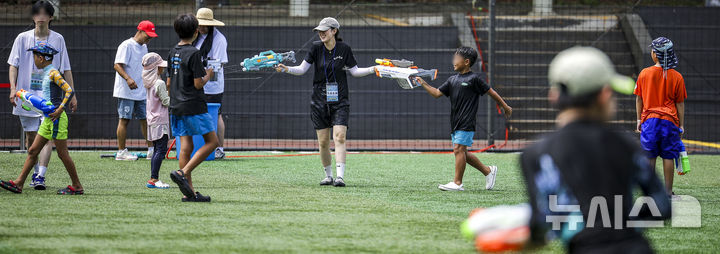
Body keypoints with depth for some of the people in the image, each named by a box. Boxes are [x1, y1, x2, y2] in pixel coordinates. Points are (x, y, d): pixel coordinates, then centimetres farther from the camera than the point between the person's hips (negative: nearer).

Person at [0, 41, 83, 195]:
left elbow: (70, 91, -21)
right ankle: (19, 183, 9)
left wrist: (59, 110, -24)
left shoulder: (53, 73, -13)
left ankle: (77, 186, 5)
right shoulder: (46, 73, 15)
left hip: (57, 119, -10)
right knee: (33, 151, 8)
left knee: (62, 153, -4)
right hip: (48, 119, 10)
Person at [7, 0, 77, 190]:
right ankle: (36, 172, 22)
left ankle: (41, 176, -19)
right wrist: (13, 88, -10)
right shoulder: (23, 38, 5)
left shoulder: (58, 39, 6)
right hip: (26, 95, 1)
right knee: (31, 136, 7)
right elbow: (13, 65, 5)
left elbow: (66, 69, 10)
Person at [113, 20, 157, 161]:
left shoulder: (144, 47, 15)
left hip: (141, 92, 8)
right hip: (126, 92, -8)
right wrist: (128, 78, -34)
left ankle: (151, 150, 13)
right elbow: (117, 65, -20)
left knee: (145, 118, 8)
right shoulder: (127, 45, -12)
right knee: (124, 120, -5)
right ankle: (121, 152, -2)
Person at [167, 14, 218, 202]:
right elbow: (198, 84, -15)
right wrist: (208, 75, 3)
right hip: (193, 106, -8)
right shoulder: (193, 53, -13)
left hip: (177, 107, 8)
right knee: (212, 141, 0)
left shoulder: (173, 52, 10)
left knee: (186, 147, 5)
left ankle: (189, 193, 2)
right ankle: (182, 173, -14)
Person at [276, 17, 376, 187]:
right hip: (319, 101, 2)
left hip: (340, 101, -2)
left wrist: (372, 69, -8)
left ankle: (340, 176, -22)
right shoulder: (316, 48, -2)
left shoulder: (344, 49, -3)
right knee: (323, 142, 3)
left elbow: (354, 71, 6)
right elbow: (302, 69, -1)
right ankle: (328, 176, 18)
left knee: (339, 137, -16)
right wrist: (286, 69, -17)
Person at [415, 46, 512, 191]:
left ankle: (457, 183, -9)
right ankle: (488, 171, 23)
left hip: (467, 123, -8)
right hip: (455, 123, 8)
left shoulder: (474, 79, -5)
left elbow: (491, 92, 0)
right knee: (462, 153, 9)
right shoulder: (452, 80, 15)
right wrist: (423, 84, 2)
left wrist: (505, 107, 5)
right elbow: (437, 94, 13)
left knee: (459, 149, -12)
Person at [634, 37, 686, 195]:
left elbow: (639, 99, 5)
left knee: (650, 157, 5)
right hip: (670, 121, -1)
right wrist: (681, 125, 7)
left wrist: (639, 120, 14)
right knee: (668, 157, 3)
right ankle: (668, 191, 5)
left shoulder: (644, 74, -1)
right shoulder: (677, 77, -2)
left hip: (649, 119, 1)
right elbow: (680, 103, 1)